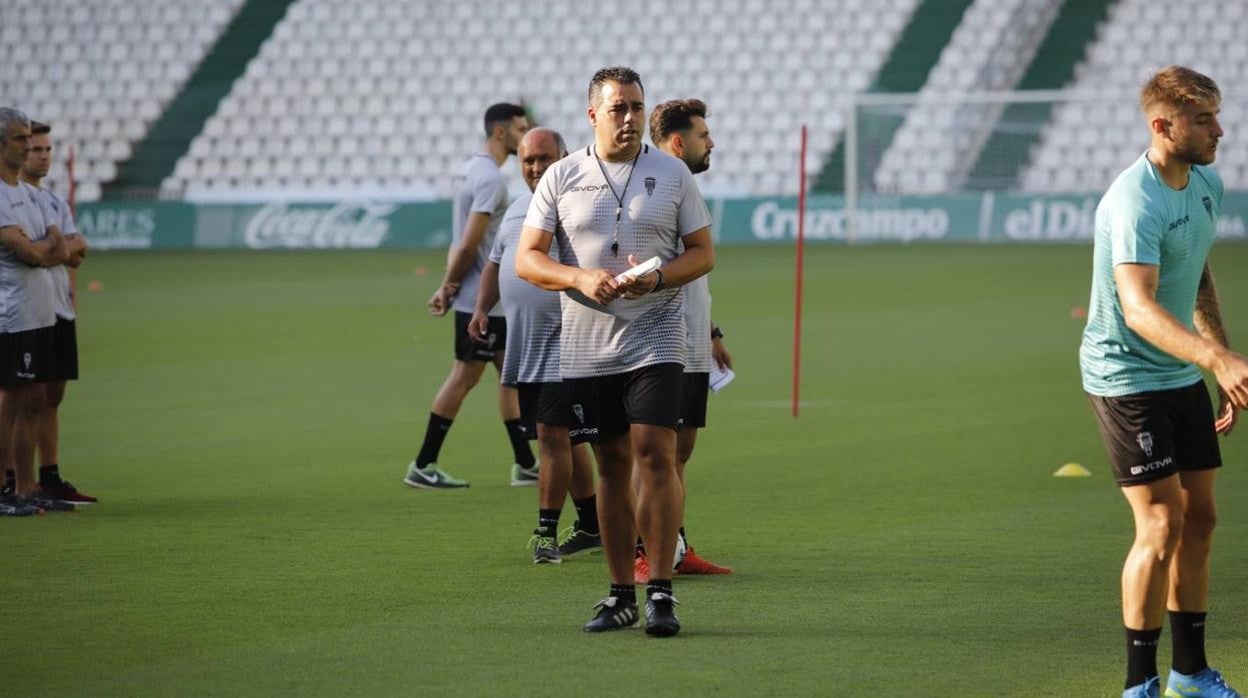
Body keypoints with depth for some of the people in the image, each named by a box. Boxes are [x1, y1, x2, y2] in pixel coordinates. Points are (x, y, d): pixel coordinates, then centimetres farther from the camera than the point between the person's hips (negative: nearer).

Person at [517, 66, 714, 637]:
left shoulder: (672, 173, 4)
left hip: (655, 338, -1)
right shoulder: (560, 178, 4)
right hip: (586, 347, 2)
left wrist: (659, 278, -14)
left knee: (655, 453, -14)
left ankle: (661, 593, -10)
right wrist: (581, 278, -16)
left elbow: (703, 252, 6)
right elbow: (527, 259, 2)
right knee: (611, 464, 6)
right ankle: (621, 593, 14)